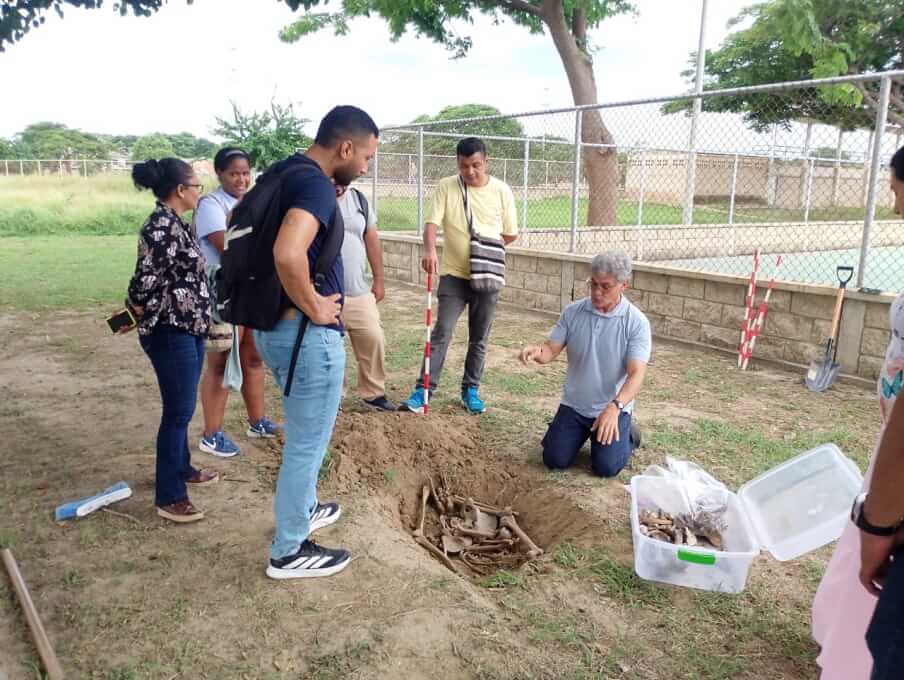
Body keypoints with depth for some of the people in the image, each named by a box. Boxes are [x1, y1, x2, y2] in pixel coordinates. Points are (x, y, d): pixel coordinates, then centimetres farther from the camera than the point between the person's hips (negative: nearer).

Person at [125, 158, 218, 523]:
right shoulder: (161, 227, -21)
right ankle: (169, 496, 8)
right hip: (171, 333, -10)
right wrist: (136, 315, -6)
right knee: (179, 411, -3)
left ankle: (181, 468, 36)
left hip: (188, 328, 10)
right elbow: (146, 281, -23)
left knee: (182, 408, 20)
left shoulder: (175, 224, 11)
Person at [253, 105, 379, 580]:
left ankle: (303, 509, 45)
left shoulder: (285, 173, 10)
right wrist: (313, 306, -22)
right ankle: (289, 552, 21)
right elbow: (287, 254, -39)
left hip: (275, 327, 10)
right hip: (306, 335, -10)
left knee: (305, 433, 27)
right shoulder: (316, 185, -21)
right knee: (307, 442, 5)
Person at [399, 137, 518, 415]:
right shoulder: (445, 187, -4)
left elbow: (511, 233, 7)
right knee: (441, 334, -6)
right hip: (454, 274, -1)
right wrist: (430, 250, -33)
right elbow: (432, 223, -15)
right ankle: (422, 391, -3)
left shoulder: (501, 190, -1)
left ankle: (470, 390, 24)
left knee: (479, 339, 10)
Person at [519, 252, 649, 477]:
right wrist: (537, 351, -29)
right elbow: (551, 350, -3)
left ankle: (627, 437, 21)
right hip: (573, 405, 3)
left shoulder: (636, 322, -15)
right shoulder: (573, 312, -5)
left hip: (614, 408, -3)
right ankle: (582, 433, 27)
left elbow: (636, 373, -22)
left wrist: (614, 407, -38)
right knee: (555, 460, -5)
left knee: (606, 467, -11)